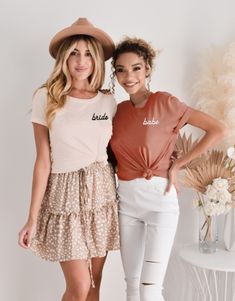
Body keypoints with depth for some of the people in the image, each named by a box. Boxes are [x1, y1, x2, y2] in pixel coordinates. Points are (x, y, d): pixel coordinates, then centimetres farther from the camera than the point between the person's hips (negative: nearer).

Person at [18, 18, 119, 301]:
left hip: (101, 193, 4)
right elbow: (43, 161, -7)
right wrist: (32, 218, -7)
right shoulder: (46, 97, -7)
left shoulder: (108, 102, 2)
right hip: (66, 195, -3)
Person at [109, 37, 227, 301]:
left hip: (159, 198, -5)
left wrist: (178, 164, -10)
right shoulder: (119, 110, 7)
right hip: (126, 199, 5)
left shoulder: (165, 102, -8)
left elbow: (218, 130, -10)